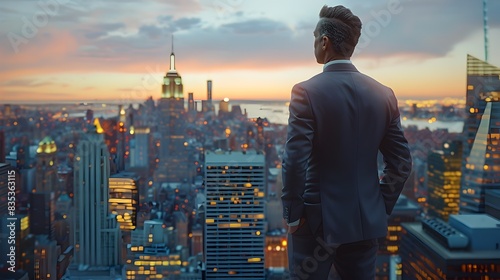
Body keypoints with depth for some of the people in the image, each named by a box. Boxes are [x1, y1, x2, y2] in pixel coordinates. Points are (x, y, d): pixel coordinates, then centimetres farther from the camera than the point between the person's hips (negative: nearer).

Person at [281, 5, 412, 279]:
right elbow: (401, 162, 2)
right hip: (367, 220, 5)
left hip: (317, 219, -4)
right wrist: (382, 208, 11)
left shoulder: (306, 91, -14)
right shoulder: (383, 94, 0)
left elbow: (294, 161, -19)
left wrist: (292, 214, -7)